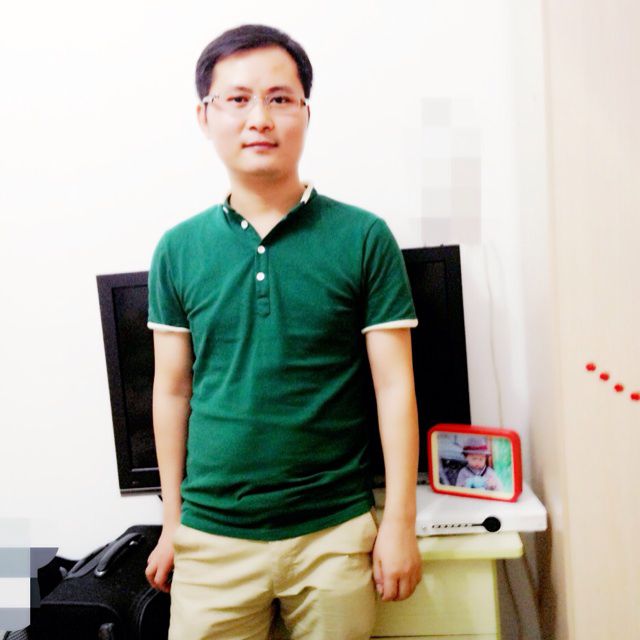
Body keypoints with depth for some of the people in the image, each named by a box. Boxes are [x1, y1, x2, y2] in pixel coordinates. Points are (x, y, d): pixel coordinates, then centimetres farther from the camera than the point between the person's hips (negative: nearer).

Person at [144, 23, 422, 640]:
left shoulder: (363, 238, -6)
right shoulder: (178, 249, 1)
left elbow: (394, 386, -5)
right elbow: (172, 390, 5)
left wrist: (399, 523, -5)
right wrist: (171, 524, 9)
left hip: (335, 533, -1)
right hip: (212, 536, 2)